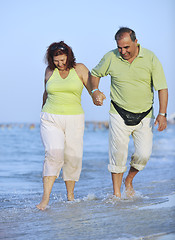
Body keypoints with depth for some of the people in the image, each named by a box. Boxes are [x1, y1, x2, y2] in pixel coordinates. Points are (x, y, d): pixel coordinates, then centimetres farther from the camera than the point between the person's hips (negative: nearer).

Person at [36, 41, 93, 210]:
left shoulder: (79, 69, 2)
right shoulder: (49, 71, 8)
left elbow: (92, 88, -1)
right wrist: (43, 110, 31)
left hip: (74, 120, 0)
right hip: (51, 120, 0)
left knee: (73, 158, 1)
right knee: (54, 154, -19)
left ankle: (70, 195, 22)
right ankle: (45, 199, -22)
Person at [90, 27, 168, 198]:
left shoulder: (150, 58, -6)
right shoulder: (111, 58, -4)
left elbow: (162, 88, -6)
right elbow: (95, 74, 15)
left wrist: (162, 114, -14)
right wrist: (95, 91, -4)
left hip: (144, 117, 0)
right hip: (119, 115, 0)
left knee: (144, 155, -6)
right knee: (118, 155, -2)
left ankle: (129, 180, 23)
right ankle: (116, 193, 12)